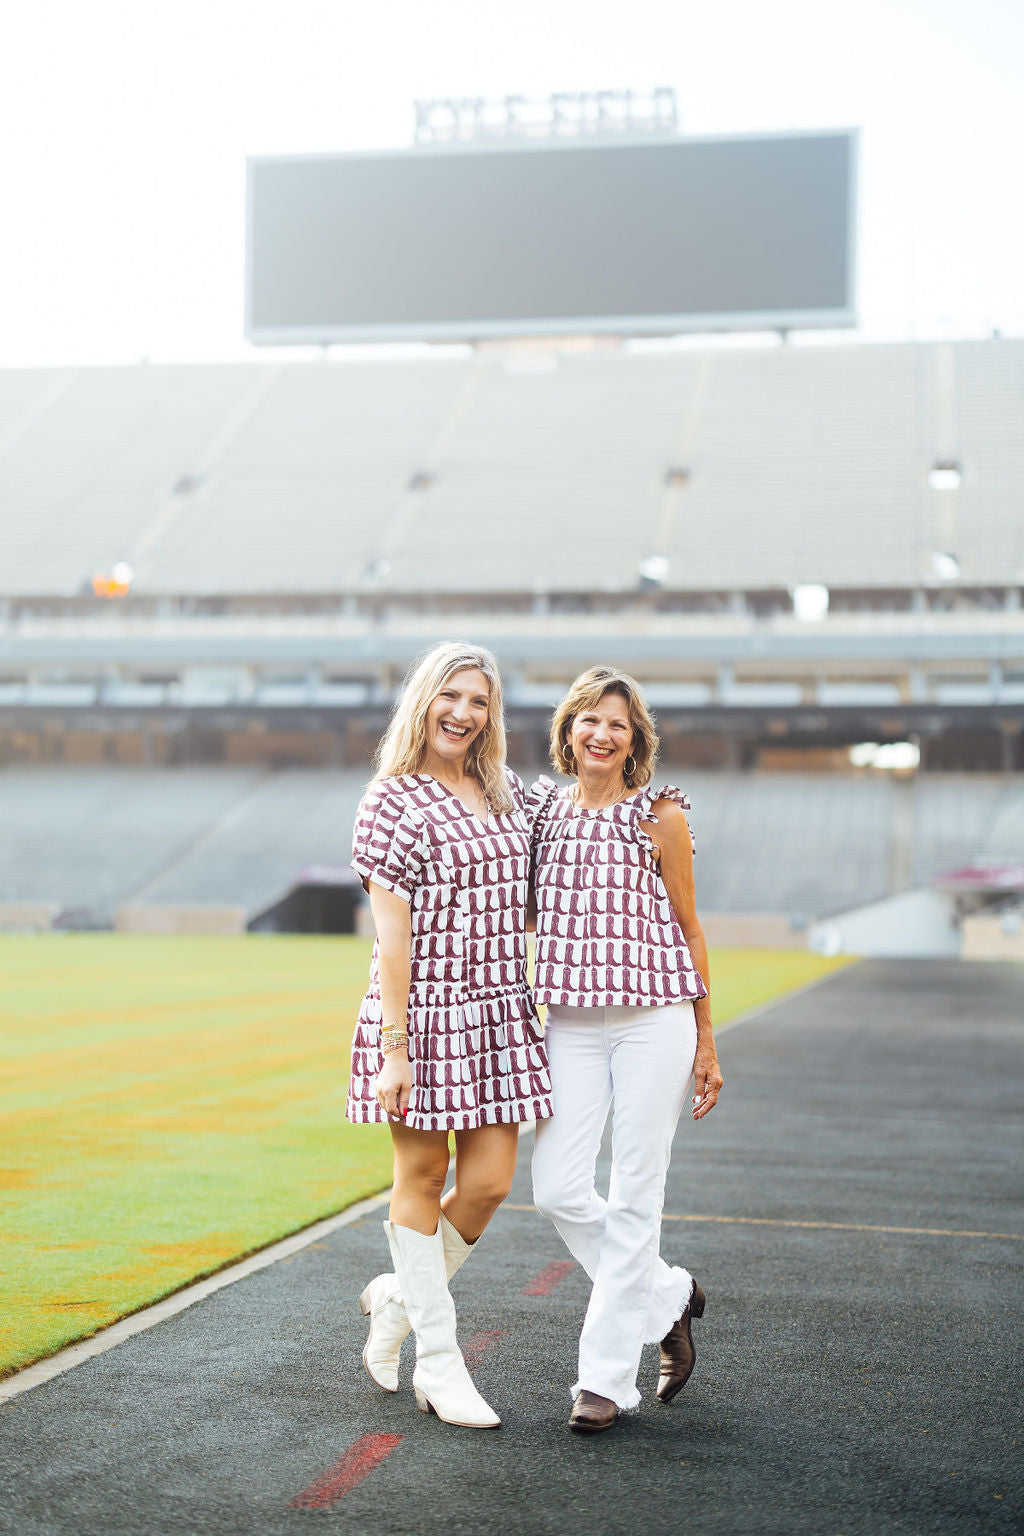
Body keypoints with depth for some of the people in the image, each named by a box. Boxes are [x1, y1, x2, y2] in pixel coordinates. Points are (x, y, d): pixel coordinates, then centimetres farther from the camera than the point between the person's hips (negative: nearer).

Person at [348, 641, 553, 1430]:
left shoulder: (509, 792, 11)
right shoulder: (394, 801, -6)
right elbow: (392, 933, -10)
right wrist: (394, 1046, -15)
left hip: (501, 1012, 5)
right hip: (426, 1012, -5)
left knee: (489, 1182, 2)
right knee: (422, 1180, 6)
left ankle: (402, 1294, 29)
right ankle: (437, 1360, 17)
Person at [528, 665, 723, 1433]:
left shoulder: (659, 817, -1)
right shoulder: (543, 810, 8)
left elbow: (688, 930, 3)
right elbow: (524, 913, 18)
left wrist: (705, 1042, 3)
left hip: (654, 1021, -4)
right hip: (571, 1023, 4)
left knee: (634, 1197, -1)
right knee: (558, 1189, -3)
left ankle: (608, 1376, 9)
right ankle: (669, 1296, 22)